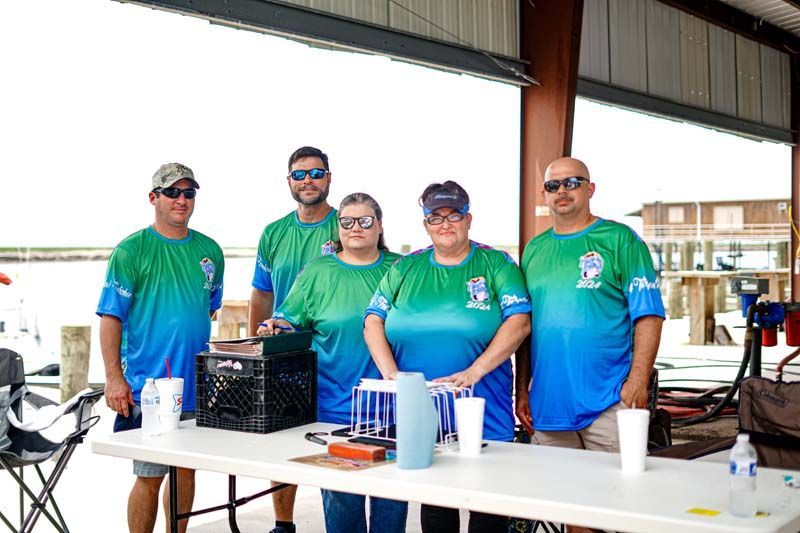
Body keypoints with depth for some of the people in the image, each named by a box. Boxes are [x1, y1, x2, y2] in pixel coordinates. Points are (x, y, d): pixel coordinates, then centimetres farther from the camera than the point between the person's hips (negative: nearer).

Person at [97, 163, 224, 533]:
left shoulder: (210, 251, 9)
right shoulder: (131, 251, -6)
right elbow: (111, 317, -9)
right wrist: (114, 378, -16)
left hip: (197, 386, 5)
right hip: (148, 388, -5)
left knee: (186, 471, 14)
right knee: (150, 477, 0)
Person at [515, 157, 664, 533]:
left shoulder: (620, 239, -1)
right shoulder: (534, 249, 13)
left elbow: (648, 315, -6)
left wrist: (637, 381, -15)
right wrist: (522, 390, 11)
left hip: (609, 403, -4)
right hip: (549, 402, 5)